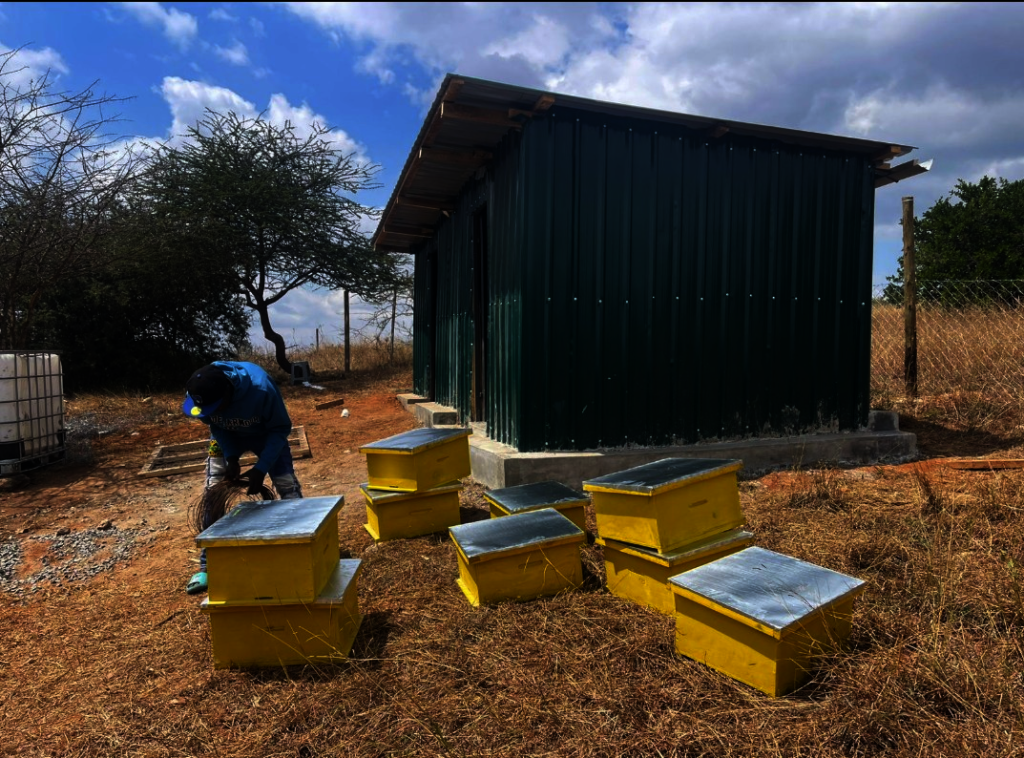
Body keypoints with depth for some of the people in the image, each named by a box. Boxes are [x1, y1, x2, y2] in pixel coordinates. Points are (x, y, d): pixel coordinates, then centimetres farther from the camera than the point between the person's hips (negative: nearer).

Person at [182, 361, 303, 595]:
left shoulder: (261, 388, -42)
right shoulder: (200, 393, -31)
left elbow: (280, 429, -27)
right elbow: (214, 424, -10)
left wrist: (261, 468, -31)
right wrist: (231, 457, -20)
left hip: (265, 434, -3)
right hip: (226, 436, 3)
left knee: (289, 489, -9)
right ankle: (207, 565, 9)